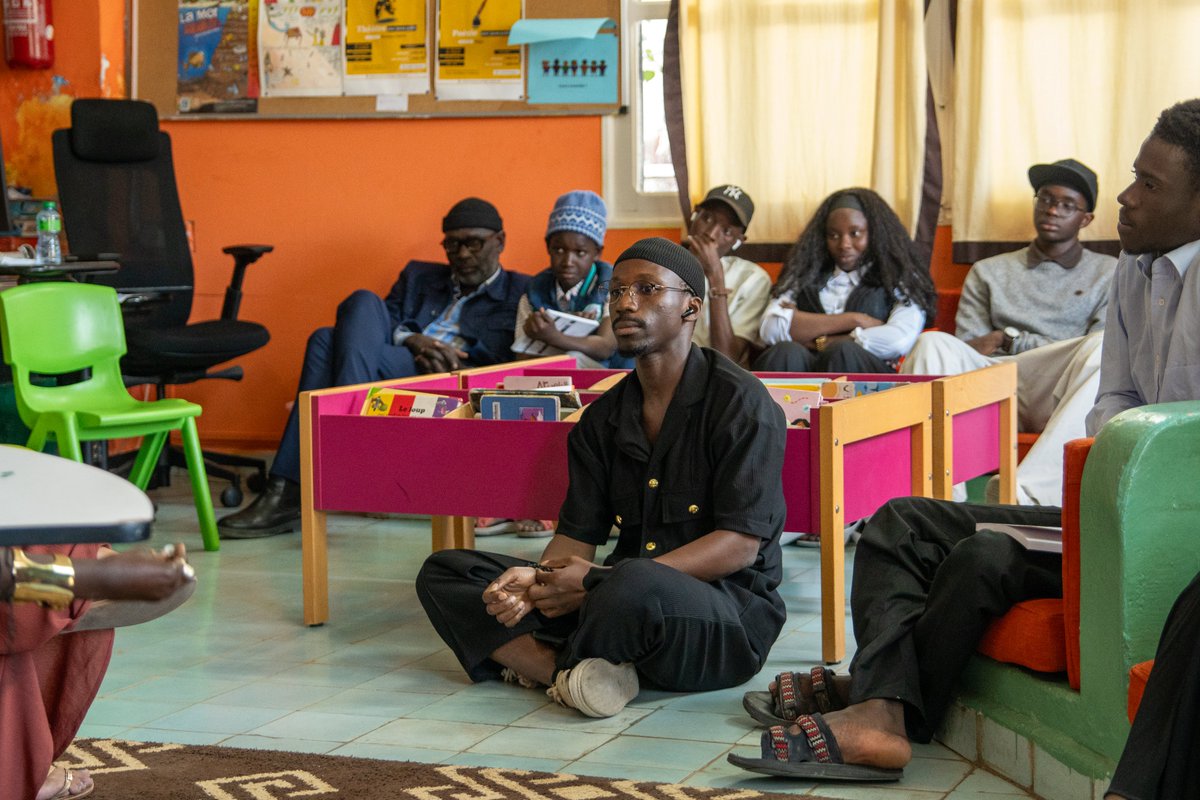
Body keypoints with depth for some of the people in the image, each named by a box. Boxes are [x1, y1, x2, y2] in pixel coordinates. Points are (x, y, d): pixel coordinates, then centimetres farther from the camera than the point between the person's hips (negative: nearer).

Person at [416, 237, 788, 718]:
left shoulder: (739, 401, -7)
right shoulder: (603, 418, 13)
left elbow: (740, 545, -16)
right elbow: (577, 535, 8)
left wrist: (597, 583, -22)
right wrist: (536, 578, -19)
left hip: (728, 613, -7)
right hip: (623, 603, 7)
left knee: (635, 584, -42)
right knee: (443, 573, -2)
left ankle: (532, 661, -11)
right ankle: (569, 674, -26)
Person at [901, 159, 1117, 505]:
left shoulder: (1108, 273, 21)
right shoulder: (989, 272, 28)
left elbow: (1101, 351, 5)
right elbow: (967, 349, 15)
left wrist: (1011, 340, 1)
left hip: (1060, 397, -2)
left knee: (1102, 346, -35)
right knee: (934, 344, -27)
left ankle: (1026, 491, -51)